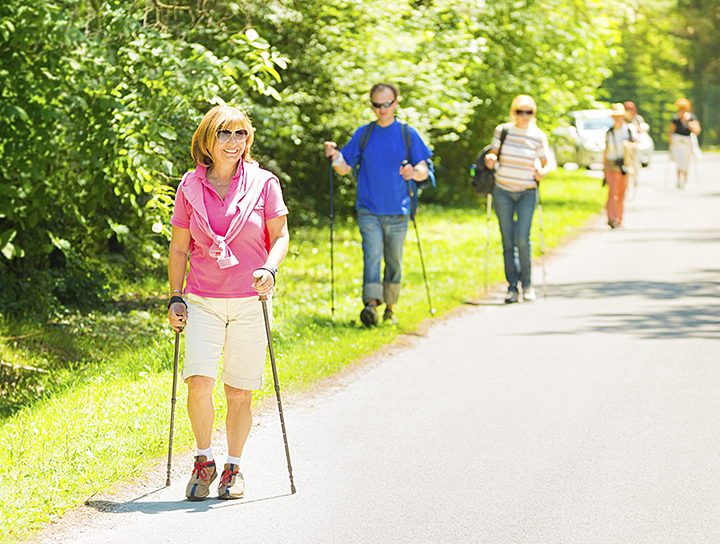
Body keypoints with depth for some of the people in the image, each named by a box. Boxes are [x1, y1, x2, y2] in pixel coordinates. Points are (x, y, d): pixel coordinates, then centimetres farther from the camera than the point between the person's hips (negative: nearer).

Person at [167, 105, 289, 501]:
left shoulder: (263, 183, 0)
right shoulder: (190, 187, 3)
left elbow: (280, 236, 4)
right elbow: (178, 248, 10)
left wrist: (269, 269, -16)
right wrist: (175, 299, 4)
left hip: (250, 301, 0)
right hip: (203, 301, 0)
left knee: (239, 393, 2)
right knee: (199, 382, -15)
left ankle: (233, 468, 20)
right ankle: (203, 460, 5)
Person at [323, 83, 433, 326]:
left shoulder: (408, 134, 3)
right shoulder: (363, 134, 5)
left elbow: (423, 170, 2)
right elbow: (345, 168, 6)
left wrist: (414, 173, -21)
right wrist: (336, 158, -16)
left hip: (397, 213, 1)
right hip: (369, 210, -1)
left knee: (394, 261, 7)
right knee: (372, 255, -15)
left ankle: (389, 308, 19)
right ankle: (371, 303, -26)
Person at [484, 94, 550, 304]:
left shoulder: (539, 136, -2)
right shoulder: (502, 131, 1)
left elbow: (546, 165, 6)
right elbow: (492, 156, 8)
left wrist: (542, 173, -16)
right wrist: (490, 160, -15)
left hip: (527, 193, -1)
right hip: (503, 192, 1)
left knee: (522, 239, -13)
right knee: (508, 241, 1)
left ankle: (527, 284, 4)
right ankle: (512, 287, 10)